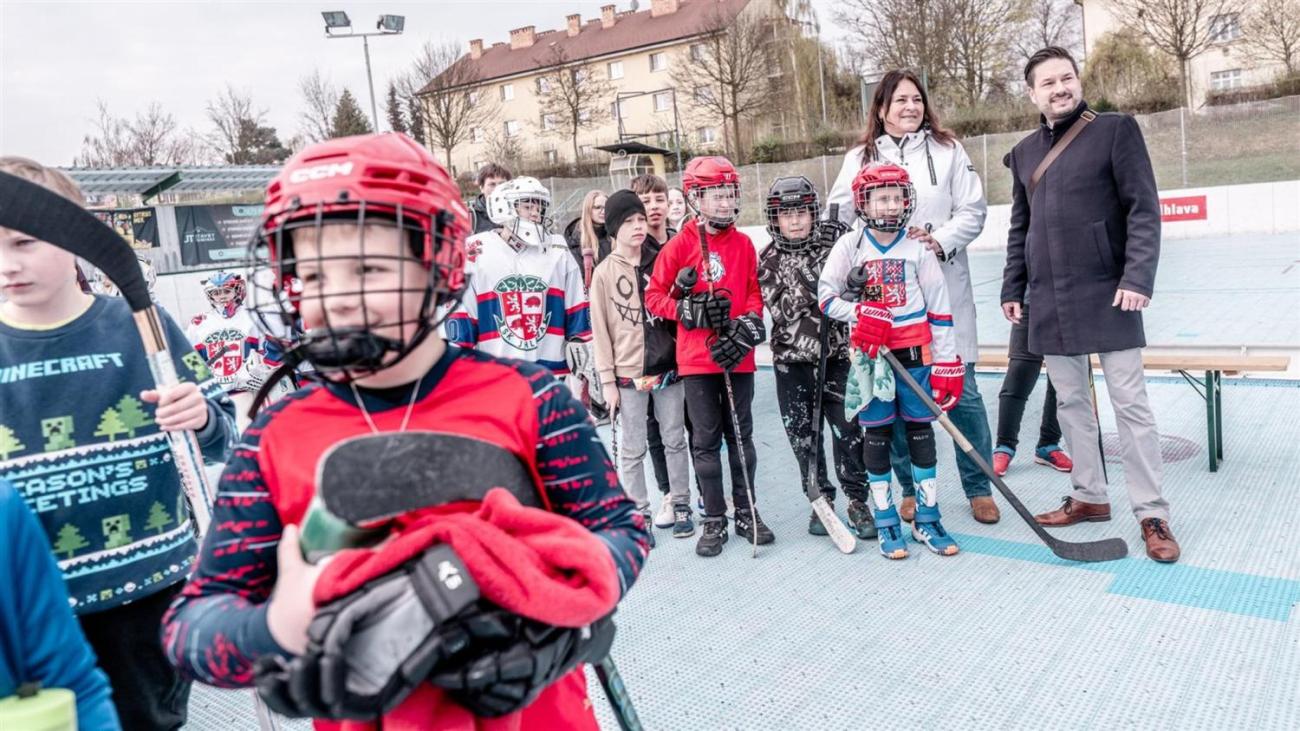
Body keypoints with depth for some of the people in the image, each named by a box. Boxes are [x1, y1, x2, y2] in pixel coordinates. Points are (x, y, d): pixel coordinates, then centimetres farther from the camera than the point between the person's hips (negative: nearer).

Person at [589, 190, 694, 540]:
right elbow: (600, 329, -3)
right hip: (628, 374, -2)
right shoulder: (604, 272, -3)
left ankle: (681, 506, 25)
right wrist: (608, 381, -5)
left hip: (667, 368, 3)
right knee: (632, 449, 5)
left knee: (675, 441, 11)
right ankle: (639, 513, 18)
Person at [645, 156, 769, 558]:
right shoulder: (680, 245, -3)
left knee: (741, 436, 11)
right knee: (706, 441, 4)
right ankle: (714, 520, 16)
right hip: (697, 359, -2)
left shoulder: (743, 244, 6)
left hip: (737, 357, 2)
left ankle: (746, 512, 25)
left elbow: (754, 294, 10)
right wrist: (692, 310, -15)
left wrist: (747, 327, -8)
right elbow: (654, 296, -1)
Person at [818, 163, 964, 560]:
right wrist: (860, 314, -16)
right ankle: (885, 523, 17)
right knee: (876, 435, 5)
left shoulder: (917, 248, 0)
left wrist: (947, 363, -2)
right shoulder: (850, 245, 0)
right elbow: (826, 294, 2)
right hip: (870, 354, 0)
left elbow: (938, 308, 1)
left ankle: (927, 519, 19)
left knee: (921, 432, 6)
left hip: (915, 352, 1)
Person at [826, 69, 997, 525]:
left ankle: (978, 488, 16)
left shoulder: (947, 150, 8)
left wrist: (940, 241, -12)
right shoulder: (860, 158, 8)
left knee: (961, 389, 1)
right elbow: (837, 218, 3)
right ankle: (910, 488, 20)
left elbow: (973, 210, 4)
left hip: (944, 287, 0)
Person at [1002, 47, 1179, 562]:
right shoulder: (1024, 151, 14)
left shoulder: (1116, 130, -1)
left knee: (1130, 403, -2)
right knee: (1070, 402, 11)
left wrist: (1138, 278, -16)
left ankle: (1152, 514, 6)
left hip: (1107, 294, -5)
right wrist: (1013, 288, 12)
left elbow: (1144, 209, -7)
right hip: (1049, 301, 5)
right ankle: (1089, 496, 24)